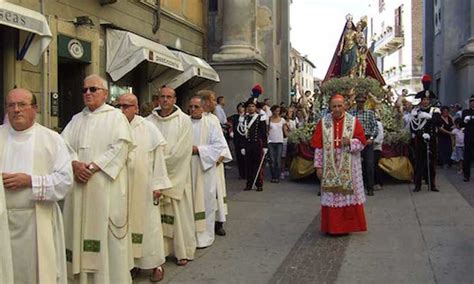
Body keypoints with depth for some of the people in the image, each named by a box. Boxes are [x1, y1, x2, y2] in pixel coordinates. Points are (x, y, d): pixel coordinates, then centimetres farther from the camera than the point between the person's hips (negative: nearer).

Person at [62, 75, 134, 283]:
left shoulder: (116, 116, 2)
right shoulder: (76, 119, 18)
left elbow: (121, 146, -11)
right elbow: (64, 143, 7)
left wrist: (93, 166, -16)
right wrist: (75, 164, -13)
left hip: (106, 184, -5)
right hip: (79, 183, 5)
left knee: (106, 233, -3)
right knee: (82, 229, 6)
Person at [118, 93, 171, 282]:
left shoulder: (149, 128, -7)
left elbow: (158, 157, -5)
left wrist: (158, 184, -7)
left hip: (144, 185, -2)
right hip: (122, 185, 2)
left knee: (148, 222, 6)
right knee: (127, 223, 9)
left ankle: (156, 264, 18)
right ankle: (133, 261, 23)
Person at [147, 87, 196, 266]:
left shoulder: (184, 120, -3)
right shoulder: (150, 120, 5)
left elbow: (182, 149, -9)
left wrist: (162, 161, -10)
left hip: (176, 174, -2)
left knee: (179, 213, 3)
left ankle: (183, 251, 13)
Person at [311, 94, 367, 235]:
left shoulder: (354, 121, 0)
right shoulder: (323, 122, 1)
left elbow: (362, 142, 0)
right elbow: (318, 146, 1)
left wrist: (350, 142, -20)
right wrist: (318, 166, -3)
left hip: (348, 167, 0)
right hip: (329, 167, 0)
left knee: (348, 195, 3)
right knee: (330, 196, 3)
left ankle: (348, 225, 18)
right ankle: (332, 227, 14)